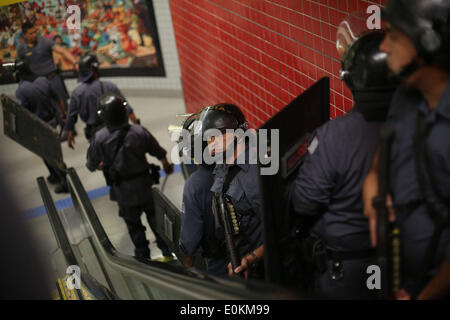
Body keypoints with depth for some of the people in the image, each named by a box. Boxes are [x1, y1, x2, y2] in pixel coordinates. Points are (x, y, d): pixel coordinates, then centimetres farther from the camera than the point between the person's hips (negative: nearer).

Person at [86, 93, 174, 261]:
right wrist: (167, 166, 19)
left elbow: (91, 165, -6)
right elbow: (159, 153, -2)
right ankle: (167, 250, 33)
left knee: (133, 223, 18)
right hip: (144, 185, 1)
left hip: (123, 191, -1)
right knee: (154, 216, 22)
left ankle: (143, 255, 31)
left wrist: (102, 165, 18)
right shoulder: (139, 132, -17)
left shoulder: (99, 138, -20)